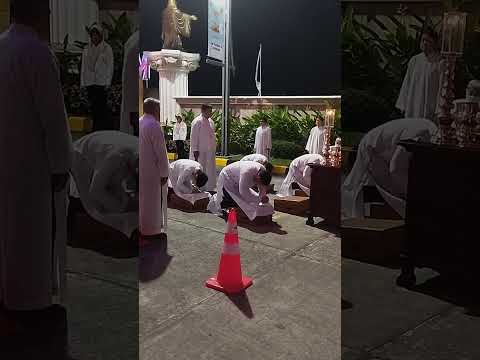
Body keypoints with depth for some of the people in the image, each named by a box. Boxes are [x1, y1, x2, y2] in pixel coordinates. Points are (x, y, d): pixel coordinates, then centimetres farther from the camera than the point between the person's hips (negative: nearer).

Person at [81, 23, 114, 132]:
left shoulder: (107, 48, 1)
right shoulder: (87, 49, 12)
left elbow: (110, 66, -2)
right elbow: (84, 66, 13)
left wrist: (108, 82, -8)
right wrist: (82, 82, 8)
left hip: (101, 82, -4)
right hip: (90, 82, 4)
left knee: (101, 105, -10)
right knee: (93, 105, 6)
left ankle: (107, 128, -4)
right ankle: (96, 128, 13)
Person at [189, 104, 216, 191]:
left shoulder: (211, 121, 12)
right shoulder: (197, 121, -12)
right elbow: (194, 137, -13)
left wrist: (214, 147, 16)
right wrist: (195, 150, -16)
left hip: (210, 151, 8)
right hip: (200, 151, -7)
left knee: (210, 171, 11)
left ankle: (209, 188, 21)